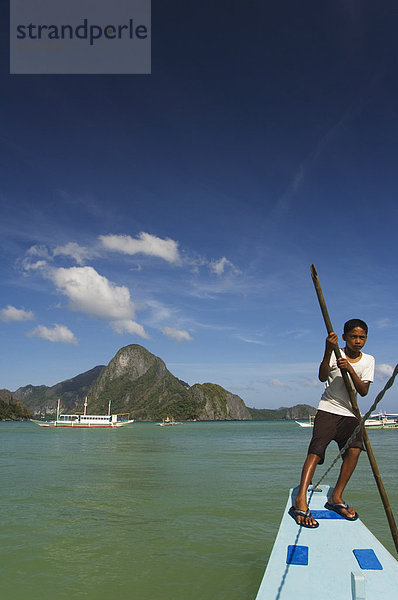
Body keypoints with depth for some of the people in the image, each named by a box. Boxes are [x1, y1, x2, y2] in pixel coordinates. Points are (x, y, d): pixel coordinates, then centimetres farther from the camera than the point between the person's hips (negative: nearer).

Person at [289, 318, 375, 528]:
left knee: (355, 448, -20)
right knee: (316, 449, -17)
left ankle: (336, 497, -8)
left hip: (351, 414, 3)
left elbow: (364, 391, -5)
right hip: (328, 410, -3)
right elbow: (322, 377, -20)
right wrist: (328, 352, -35)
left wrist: (350, 370, -22)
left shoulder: (368, 360, 6)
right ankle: (301, 500, -24)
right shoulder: (335, 354, -3)